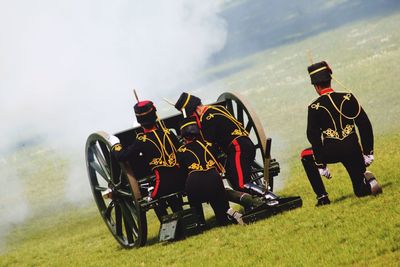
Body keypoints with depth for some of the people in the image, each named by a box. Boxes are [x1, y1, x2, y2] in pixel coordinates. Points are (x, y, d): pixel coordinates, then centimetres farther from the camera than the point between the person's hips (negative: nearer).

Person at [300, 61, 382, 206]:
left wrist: (320, 165, 0)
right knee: (361, 191, 19)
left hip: (332, 151, -3)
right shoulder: (348, 98, 2)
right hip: (353, 149, 3)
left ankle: (322, 197, 16)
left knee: (306, 156, 28)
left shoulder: (314, 107, -3)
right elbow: (365, 125, 0)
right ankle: (369, 182, -20)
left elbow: (313, 137, -5)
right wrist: (368, 152, 6)